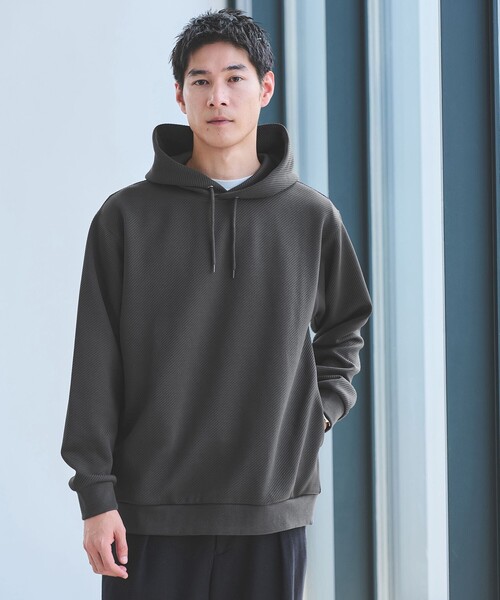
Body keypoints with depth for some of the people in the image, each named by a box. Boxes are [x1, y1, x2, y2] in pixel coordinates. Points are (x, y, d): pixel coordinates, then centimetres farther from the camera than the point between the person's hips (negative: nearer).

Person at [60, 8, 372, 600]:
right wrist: (95, 495, -5)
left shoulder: (312, 217, 7)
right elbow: (97, 367, 0)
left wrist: (321, 408, 5)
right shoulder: (127, 217, 1)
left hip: (271, 509, 2)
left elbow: (344, 330, 22)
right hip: (152, 511, -1)